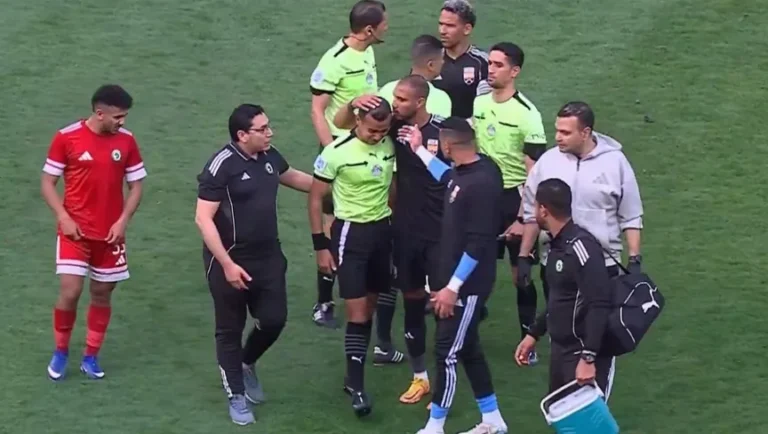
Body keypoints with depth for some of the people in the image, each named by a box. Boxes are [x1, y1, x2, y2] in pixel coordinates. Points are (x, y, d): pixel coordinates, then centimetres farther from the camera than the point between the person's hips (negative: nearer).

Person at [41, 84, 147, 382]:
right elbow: (47, 182, -2)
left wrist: (123, 221, -7)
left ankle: (91, 357, 23)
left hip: (110, 233, 3)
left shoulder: (126, 141, -1)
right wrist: (63, 217, -15)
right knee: (70, 291, -10)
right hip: (75, 231, -3)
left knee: (102, 293, 9)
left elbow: (136, 185, 7)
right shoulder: (66, 138, -9)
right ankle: (60, 352, 12)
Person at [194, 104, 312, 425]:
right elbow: (203, 219, -21)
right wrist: (227, 264, -24)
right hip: (230, 262, -6)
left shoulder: (269, 156, 1)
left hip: (268, 257, 6)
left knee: (274, 319, 6)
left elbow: (292, 177, 25)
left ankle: (245, 364, 36)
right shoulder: (222, 166, -20)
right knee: (230, 329, 7)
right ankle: (236, 396, 21)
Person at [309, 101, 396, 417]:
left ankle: (354, 378, 22)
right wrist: (320, 245, -9)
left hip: (383, 230, 5)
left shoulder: (389, 145, -2)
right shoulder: (337, 152, -16)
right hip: (351, 233, -5)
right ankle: (356, 386, -1)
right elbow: (315, 198, -8)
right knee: (356, 314, -7)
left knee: (369, 310, 11)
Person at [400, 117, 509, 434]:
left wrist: (452, 288, -22)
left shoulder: (482, 183, -25)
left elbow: (477, 245, -25)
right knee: (468, 349, 17)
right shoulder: (467, 171, 3)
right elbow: (449, 179, 30)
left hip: (466, 286, -10)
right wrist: (419, 150, 34)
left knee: (447, 353, -1)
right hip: (456, 280, 10)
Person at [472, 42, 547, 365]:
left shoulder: (526, 114, -14)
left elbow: (534, 173, -14)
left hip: (512, 198, -5)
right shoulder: (478, 105, 3)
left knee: (521, 273, 3)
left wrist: (522, 218, -17)